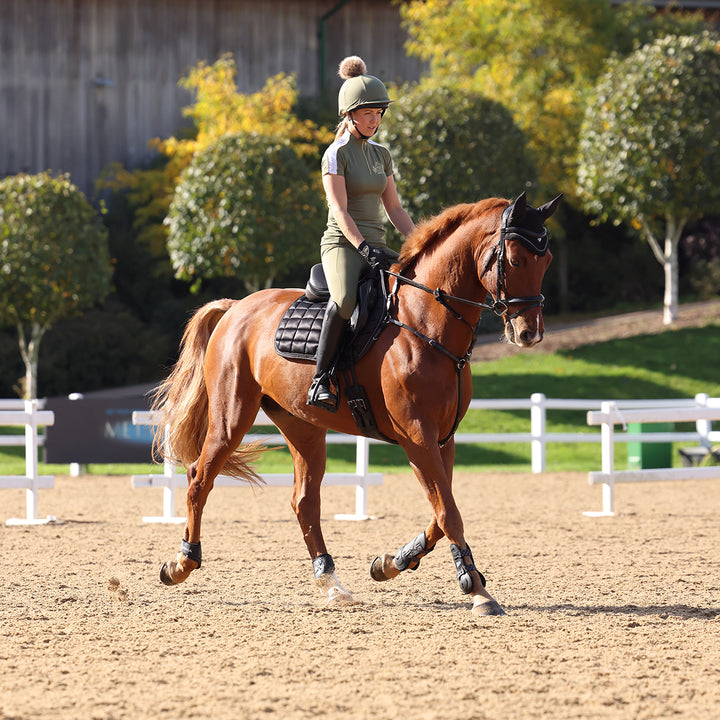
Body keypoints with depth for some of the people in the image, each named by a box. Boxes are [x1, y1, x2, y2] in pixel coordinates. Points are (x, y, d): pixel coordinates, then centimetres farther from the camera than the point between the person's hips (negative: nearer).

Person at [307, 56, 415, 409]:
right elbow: (340, 211, -13)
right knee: (346, 298, -37)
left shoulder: (381, 154, 17)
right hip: (343, 243, -7)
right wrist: (365, 248, -25)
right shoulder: (336, 154, -4)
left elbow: (394, 208, 19)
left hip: (376, 245, 7)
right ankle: (321, 379, -33)